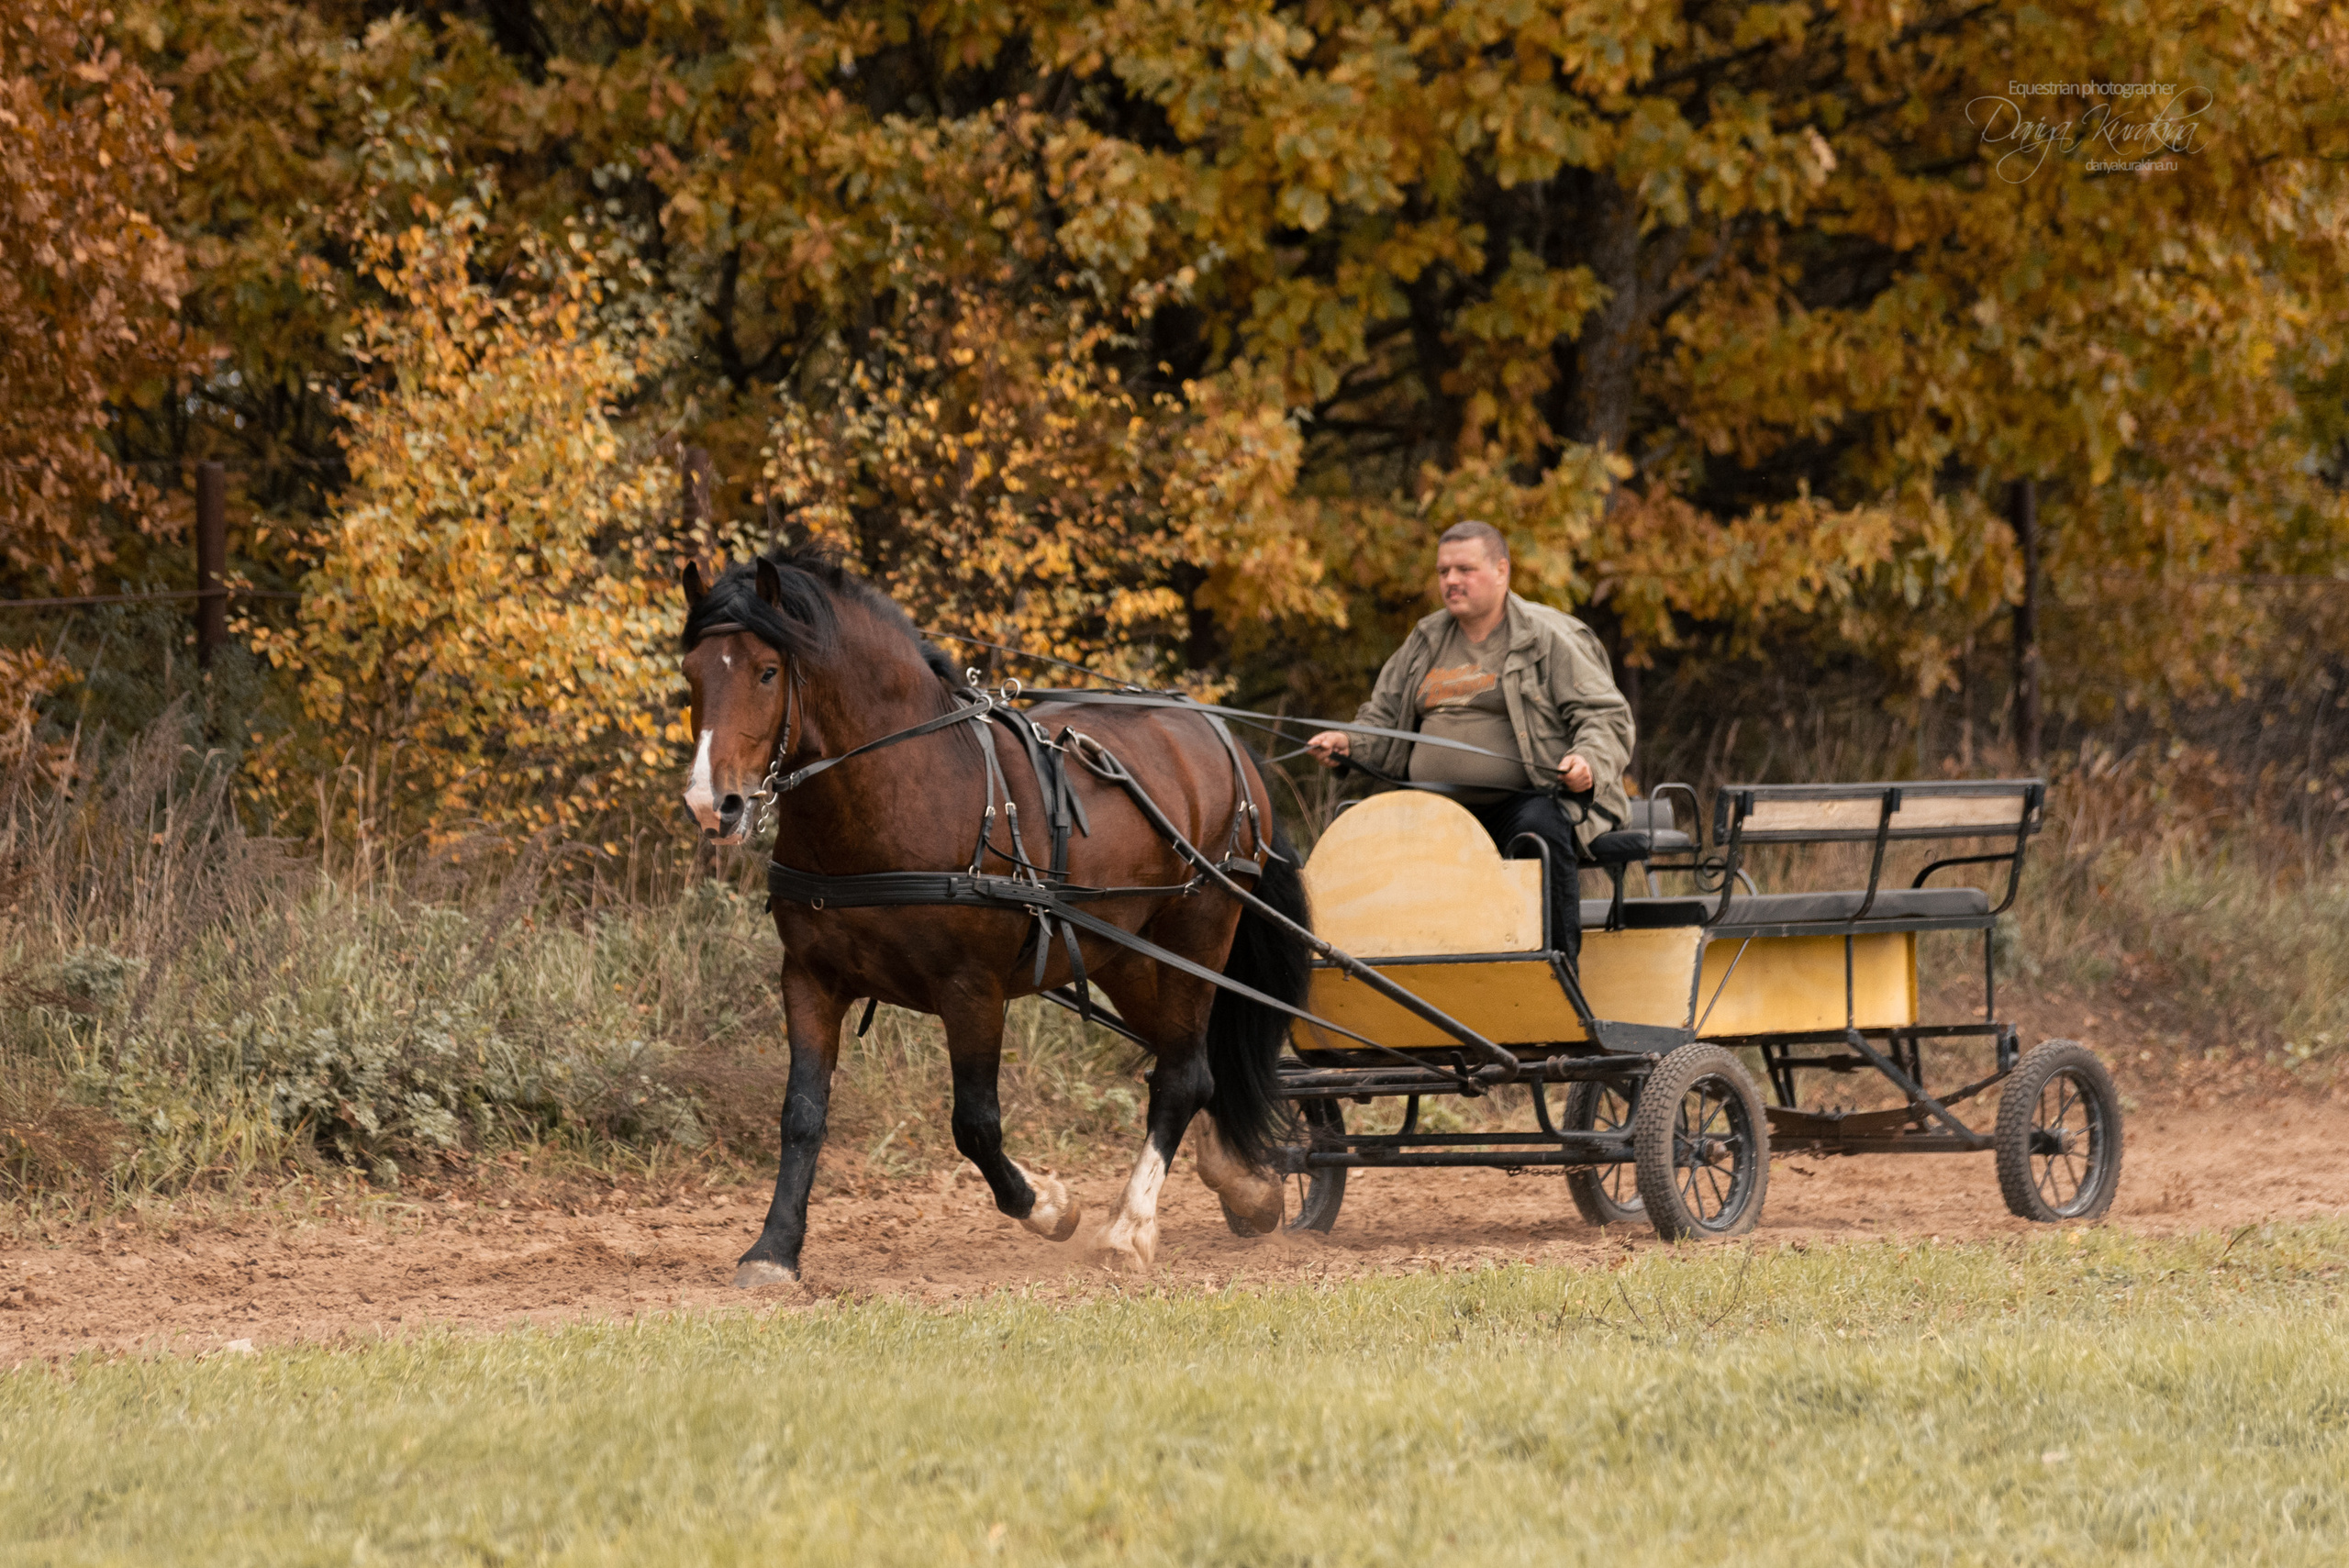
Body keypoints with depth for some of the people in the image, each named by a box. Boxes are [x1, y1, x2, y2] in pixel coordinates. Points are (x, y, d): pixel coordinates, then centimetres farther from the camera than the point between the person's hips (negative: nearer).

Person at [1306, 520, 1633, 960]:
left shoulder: (1550, 638, 2)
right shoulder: (1426, 641, 19)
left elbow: (1607, 718, -3)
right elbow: (1385, 719, 25)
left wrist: (1589, 761, -25)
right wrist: (1349, 743, 2)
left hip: (1525, 799, -5)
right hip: (1438, 810, 5)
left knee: (1539, 831, -38)